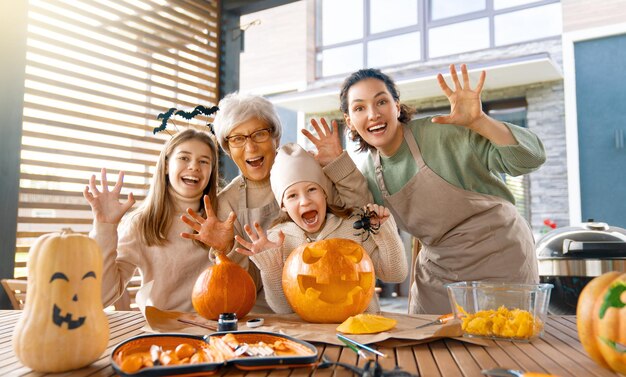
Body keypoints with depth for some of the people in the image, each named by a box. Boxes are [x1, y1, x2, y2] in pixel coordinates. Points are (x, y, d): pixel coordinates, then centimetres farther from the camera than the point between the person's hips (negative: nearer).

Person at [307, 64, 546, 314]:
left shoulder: (442, 134, -19)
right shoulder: (369, 173, -2)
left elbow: (530, 159, -20)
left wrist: (478, 121, -36)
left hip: (499, 255, -4)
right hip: (437, 270, 5)